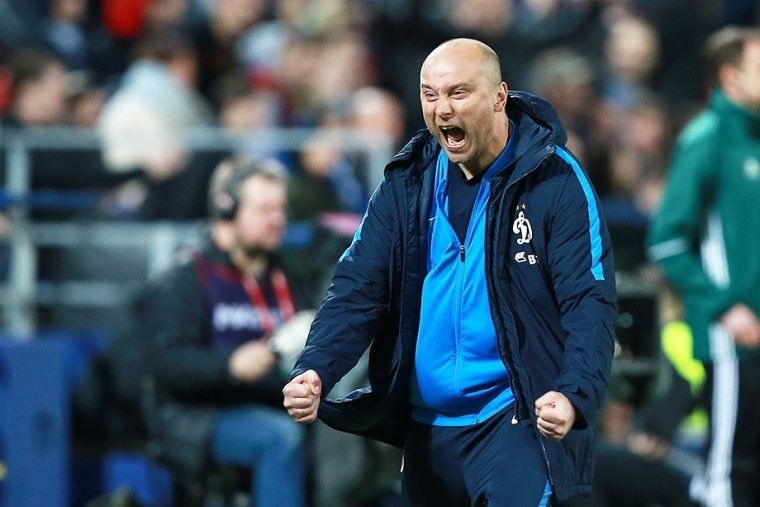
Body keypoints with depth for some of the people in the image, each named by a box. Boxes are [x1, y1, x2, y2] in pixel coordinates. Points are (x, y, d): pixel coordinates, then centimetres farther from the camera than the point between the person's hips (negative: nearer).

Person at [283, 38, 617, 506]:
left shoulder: (555, 181, -10)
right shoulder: (407, 183, 4)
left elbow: (590, 302, -15)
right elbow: (358, 288, 1)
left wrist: (575, 396, -32)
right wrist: (315, 371, -18)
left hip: (516, 421, -5)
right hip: (427, 427, 6)